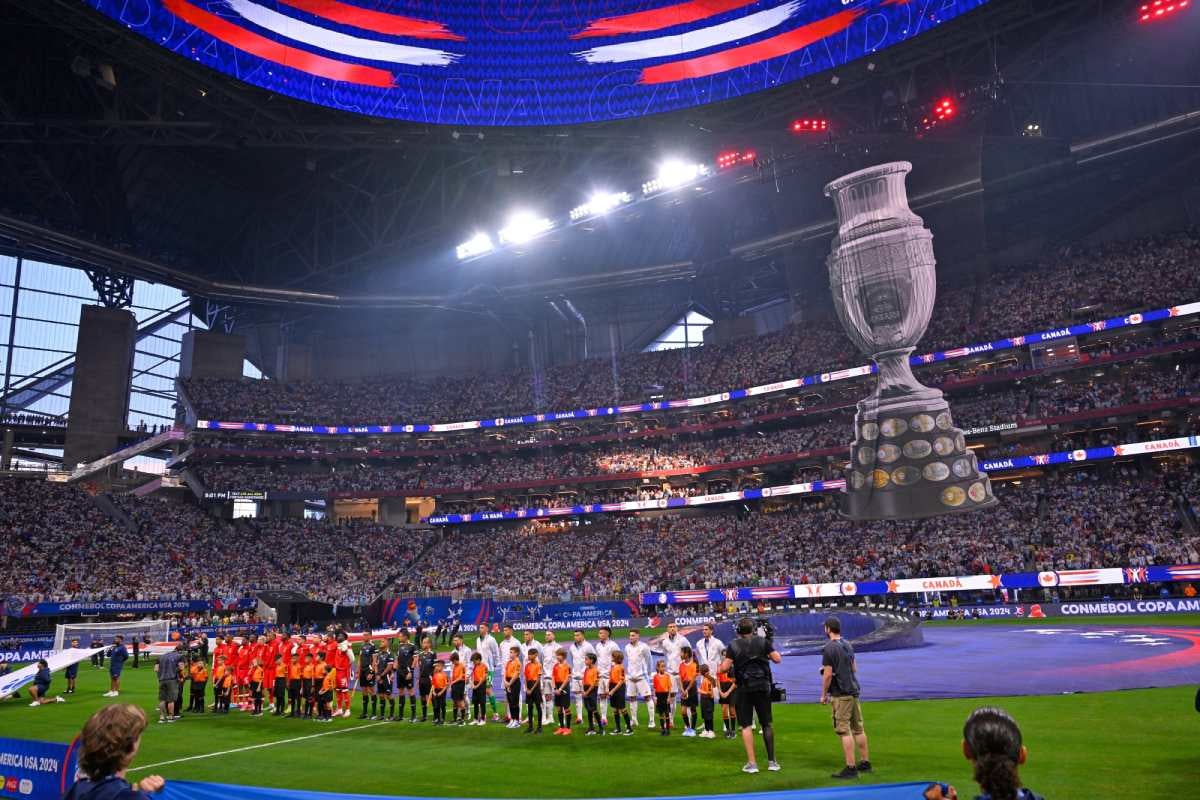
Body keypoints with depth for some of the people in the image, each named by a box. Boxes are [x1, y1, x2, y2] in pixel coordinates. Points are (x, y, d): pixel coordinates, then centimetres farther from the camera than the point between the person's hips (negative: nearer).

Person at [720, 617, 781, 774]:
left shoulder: (733, 645, -3)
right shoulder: (763, 641, 1)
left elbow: (725, 667, -8)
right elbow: (777, 659, 1)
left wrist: (722, 665, 14)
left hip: (744, 689, -2)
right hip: (762, 687, 2)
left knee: (746, 725, 4)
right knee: (766, 724, 12)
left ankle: (752, 763, 1)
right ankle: (772, 761, 16)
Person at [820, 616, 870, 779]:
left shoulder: (829, 648, -14)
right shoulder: (848, 645, 11)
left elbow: (828, 674, -15)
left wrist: (823, 695, -5)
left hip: (841, 694, -8)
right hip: (853, 690, 8)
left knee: (844, 730, -5)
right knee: (858, 728, 15)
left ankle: (850, 768, -5)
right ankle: (865, 762, 23)